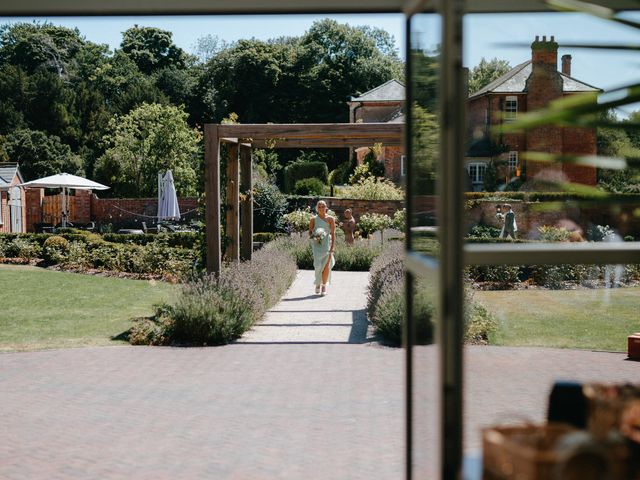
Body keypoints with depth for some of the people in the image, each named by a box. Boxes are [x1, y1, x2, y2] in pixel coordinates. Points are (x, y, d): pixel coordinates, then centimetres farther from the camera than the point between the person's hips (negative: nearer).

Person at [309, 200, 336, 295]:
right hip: (317, 244, 0)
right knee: (318, 264, -10)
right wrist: (313, 236, -15)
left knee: (326, 266, -5)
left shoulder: (330, 219, 4)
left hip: (327, 244, 0)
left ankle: (324, 286, 6)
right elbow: (310, 232, 8)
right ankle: (318, 283, 12)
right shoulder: (313, 219, 7)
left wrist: (332, 246, -7)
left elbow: (333, 233, 0)